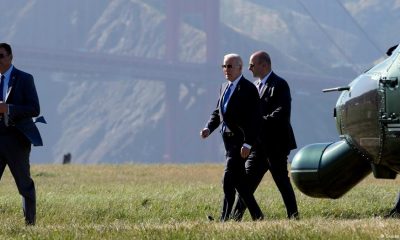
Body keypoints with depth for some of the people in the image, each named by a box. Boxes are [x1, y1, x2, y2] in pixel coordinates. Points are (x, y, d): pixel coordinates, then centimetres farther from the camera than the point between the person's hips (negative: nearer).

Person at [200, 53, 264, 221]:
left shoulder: (248, 89, -11)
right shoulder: (225, 88, 15)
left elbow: (253, 119, -16)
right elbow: (217, 112, 19)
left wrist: (247, 144, -22)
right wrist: (208, 128, -1)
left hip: (240, 140, -9)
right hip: (228, 138, 9)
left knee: (228, 180, -14)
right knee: (239, 180, 11)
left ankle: (225, 218, -13)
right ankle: (256, 215, 19)